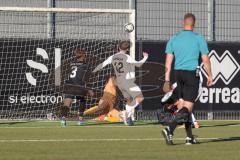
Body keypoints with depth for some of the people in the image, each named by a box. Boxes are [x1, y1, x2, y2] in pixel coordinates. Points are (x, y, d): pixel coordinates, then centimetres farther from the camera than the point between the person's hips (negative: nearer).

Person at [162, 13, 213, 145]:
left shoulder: (174, 39, 6)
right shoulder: (199, 39, -3)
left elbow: (168, 61, 4)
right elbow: (205, 60, -1)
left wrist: (167, 80, 6)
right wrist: (210, 76, 12)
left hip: (178, 73, 5)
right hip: (192, 74, -4)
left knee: (183, 104, 12)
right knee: (188, 106, -7)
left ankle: (189, 137, 14)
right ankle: (169, 130, -26)